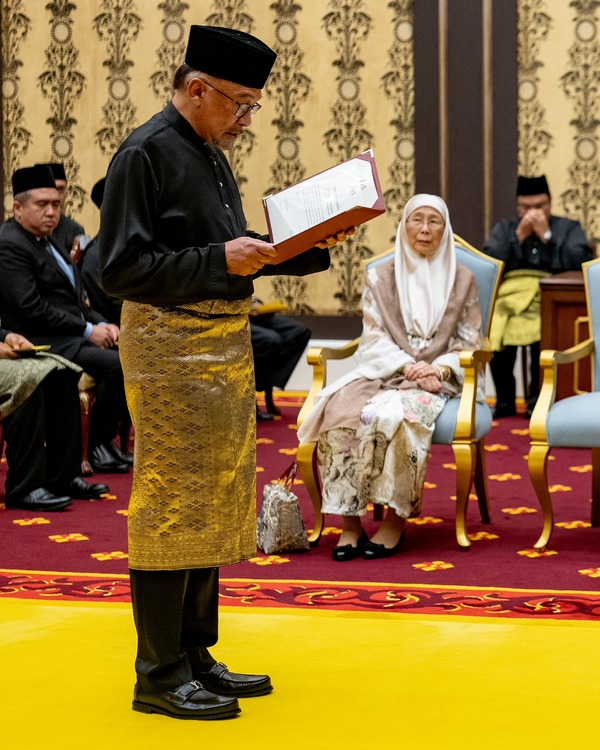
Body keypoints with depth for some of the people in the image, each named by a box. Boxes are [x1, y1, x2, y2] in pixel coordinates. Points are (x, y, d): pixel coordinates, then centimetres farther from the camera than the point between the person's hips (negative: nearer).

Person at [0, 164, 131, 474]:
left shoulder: (49, 240, 17)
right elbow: (32, 307, -21)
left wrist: (101, 324, 1)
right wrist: (88, 331, -17)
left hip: (73, 335, 10)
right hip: (45, 342, -10)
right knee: (118, 365, -24)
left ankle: (105, 438, 6)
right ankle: (95, 445, -8)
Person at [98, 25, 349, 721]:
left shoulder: (210, 155, 15)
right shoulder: (145, 154, -13)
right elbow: (121, 267, -19)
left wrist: (309, 244, 7)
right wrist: (220, 260, -23)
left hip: (225, 343, 10)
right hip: (169, 345, -10)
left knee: (218, 501, 13)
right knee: (170, 504, -4)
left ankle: (195, 656, 23)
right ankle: (160, 675, 4)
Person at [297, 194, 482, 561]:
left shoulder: (462, 280, 9)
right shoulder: (381, 277, 11)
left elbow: (468, 344, 6)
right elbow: (374, 339, 3)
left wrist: (438, 369, -14)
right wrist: (409, 366, -15)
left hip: (438, 379, -2)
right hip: (385, 373, 2)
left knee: (393, 414, -36)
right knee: (341, 410, -31)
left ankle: (396, 520, -25)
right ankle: (350, 521, -28)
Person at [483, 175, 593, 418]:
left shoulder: (569, 228, 19)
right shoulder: (505, 228, 24)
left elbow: (582, 261, 0)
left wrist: (546, 236, -2)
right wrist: (519, 236, 1)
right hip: (510, 294, 2)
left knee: (543, 331, -37)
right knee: (495, 326, -33)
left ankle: (537, 398, -20)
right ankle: (504, 399, -18)